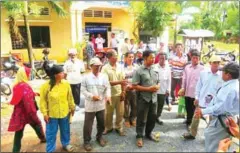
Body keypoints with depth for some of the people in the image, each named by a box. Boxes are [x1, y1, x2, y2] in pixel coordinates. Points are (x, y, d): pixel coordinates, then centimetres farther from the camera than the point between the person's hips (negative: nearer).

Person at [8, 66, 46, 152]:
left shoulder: (17, 85, 1)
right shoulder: (25, 86, -25)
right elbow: (28, 103, -26)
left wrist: (33, 94, 18)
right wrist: (34, 116, -19)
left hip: (19, 113, 6)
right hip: (27, 113, -6)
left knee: (18, 133, 14)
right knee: (37, 124, 21)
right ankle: (43, 138, 43)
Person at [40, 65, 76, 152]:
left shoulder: (66, 83, -8)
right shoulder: (46, 86, -17)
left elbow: (70, 97, 3)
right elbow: (43, 100, -10)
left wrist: (72, 107, 10)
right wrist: (44, 113, -10)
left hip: (64, 112, 3)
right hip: (52, 114, -3)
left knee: (65, 130, 21)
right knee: (51, 133, 12)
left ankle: (66, 144, 47)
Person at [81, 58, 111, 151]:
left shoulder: (103, 77, 0)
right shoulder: (86, 77, -7)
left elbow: (108, 88, 1)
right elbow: (83, 90, -6)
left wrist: (108, 96, -17)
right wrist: (91, 96, -18)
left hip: (101, 104, 3)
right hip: (90, 105, -3)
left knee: (101, 123, 18)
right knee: (88, 124, 6)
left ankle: (99, 137, 42)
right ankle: (87, 141, 25)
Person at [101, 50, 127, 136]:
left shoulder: (120, 67, 0)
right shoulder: (105, 68, -12)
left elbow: (123, 80, 2)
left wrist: (123, 92, -3)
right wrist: (119, 82, -25)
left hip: (119, 94, 3)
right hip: (110, 94, -3)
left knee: (120, 112, 11)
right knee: (108, 113, 12)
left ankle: (119, 127, 30)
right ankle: (108, 127, 32)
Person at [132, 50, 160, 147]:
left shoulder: (155, 70, 6)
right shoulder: (139, 71, -11)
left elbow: (158, 82, 15)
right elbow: (135, 86, -14)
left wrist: (157, 87, -9)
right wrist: (148, 89, -18)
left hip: (154, 98, 6)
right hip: (143, 98, -5)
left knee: (153, 117, 16)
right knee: (141, 119, 6)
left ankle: (148, 133, 38)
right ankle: (139, 136, 25)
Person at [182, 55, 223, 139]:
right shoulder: (203, 73, -4)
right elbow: (199, 85, 3)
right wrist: (196, 97, 4)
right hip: (202, 100, 2)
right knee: (196, 117, 13)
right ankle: (192, 133, 30)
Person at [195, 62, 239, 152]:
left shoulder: (231, 89, -26)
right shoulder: (229, 85, 4)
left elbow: (221, 107, -28)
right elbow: (217, 101, 9)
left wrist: (203, 111, -21)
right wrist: (203, 110, 6)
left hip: (222, 120, -9)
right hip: (219, 118, 9)